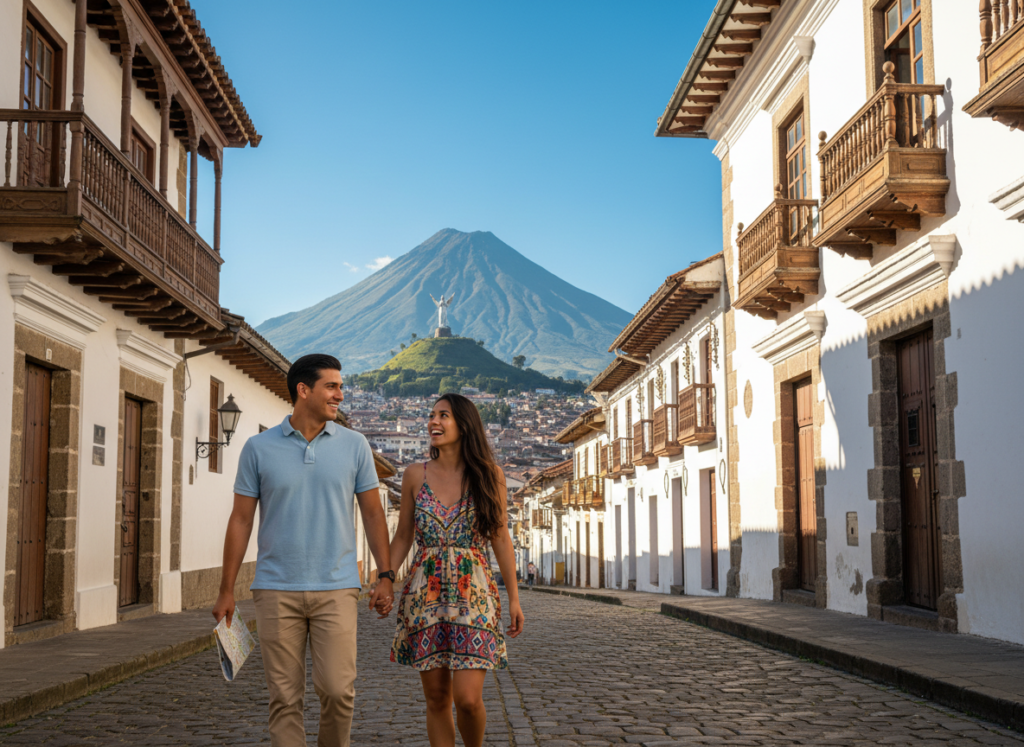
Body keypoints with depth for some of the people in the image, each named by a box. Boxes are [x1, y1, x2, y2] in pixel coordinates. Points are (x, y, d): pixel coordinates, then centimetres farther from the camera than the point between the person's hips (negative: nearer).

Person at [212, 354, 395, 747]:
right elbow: (241, 519, 5)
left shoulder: (354, 445, 5)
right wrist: (227, 590, 3)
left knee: (338, 689, -5)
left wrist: (385, 576, 2)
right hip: (276, 591, 0)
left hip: (336, 589, 0)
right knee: (285, 697, 3)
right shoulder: (258, 448, 3)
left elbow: (372, 513, 9)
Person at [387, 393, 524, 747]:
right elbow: (402, 537, 11)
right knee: (436, 698, 5)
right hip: (425, 594, 2)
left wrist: (514, 597, 3)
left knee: (468, 699, -9)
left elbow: (501, 538, 5)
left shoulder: (489, 475, 2)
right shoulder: (415, 476, 5)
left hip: (473, 595, -2)